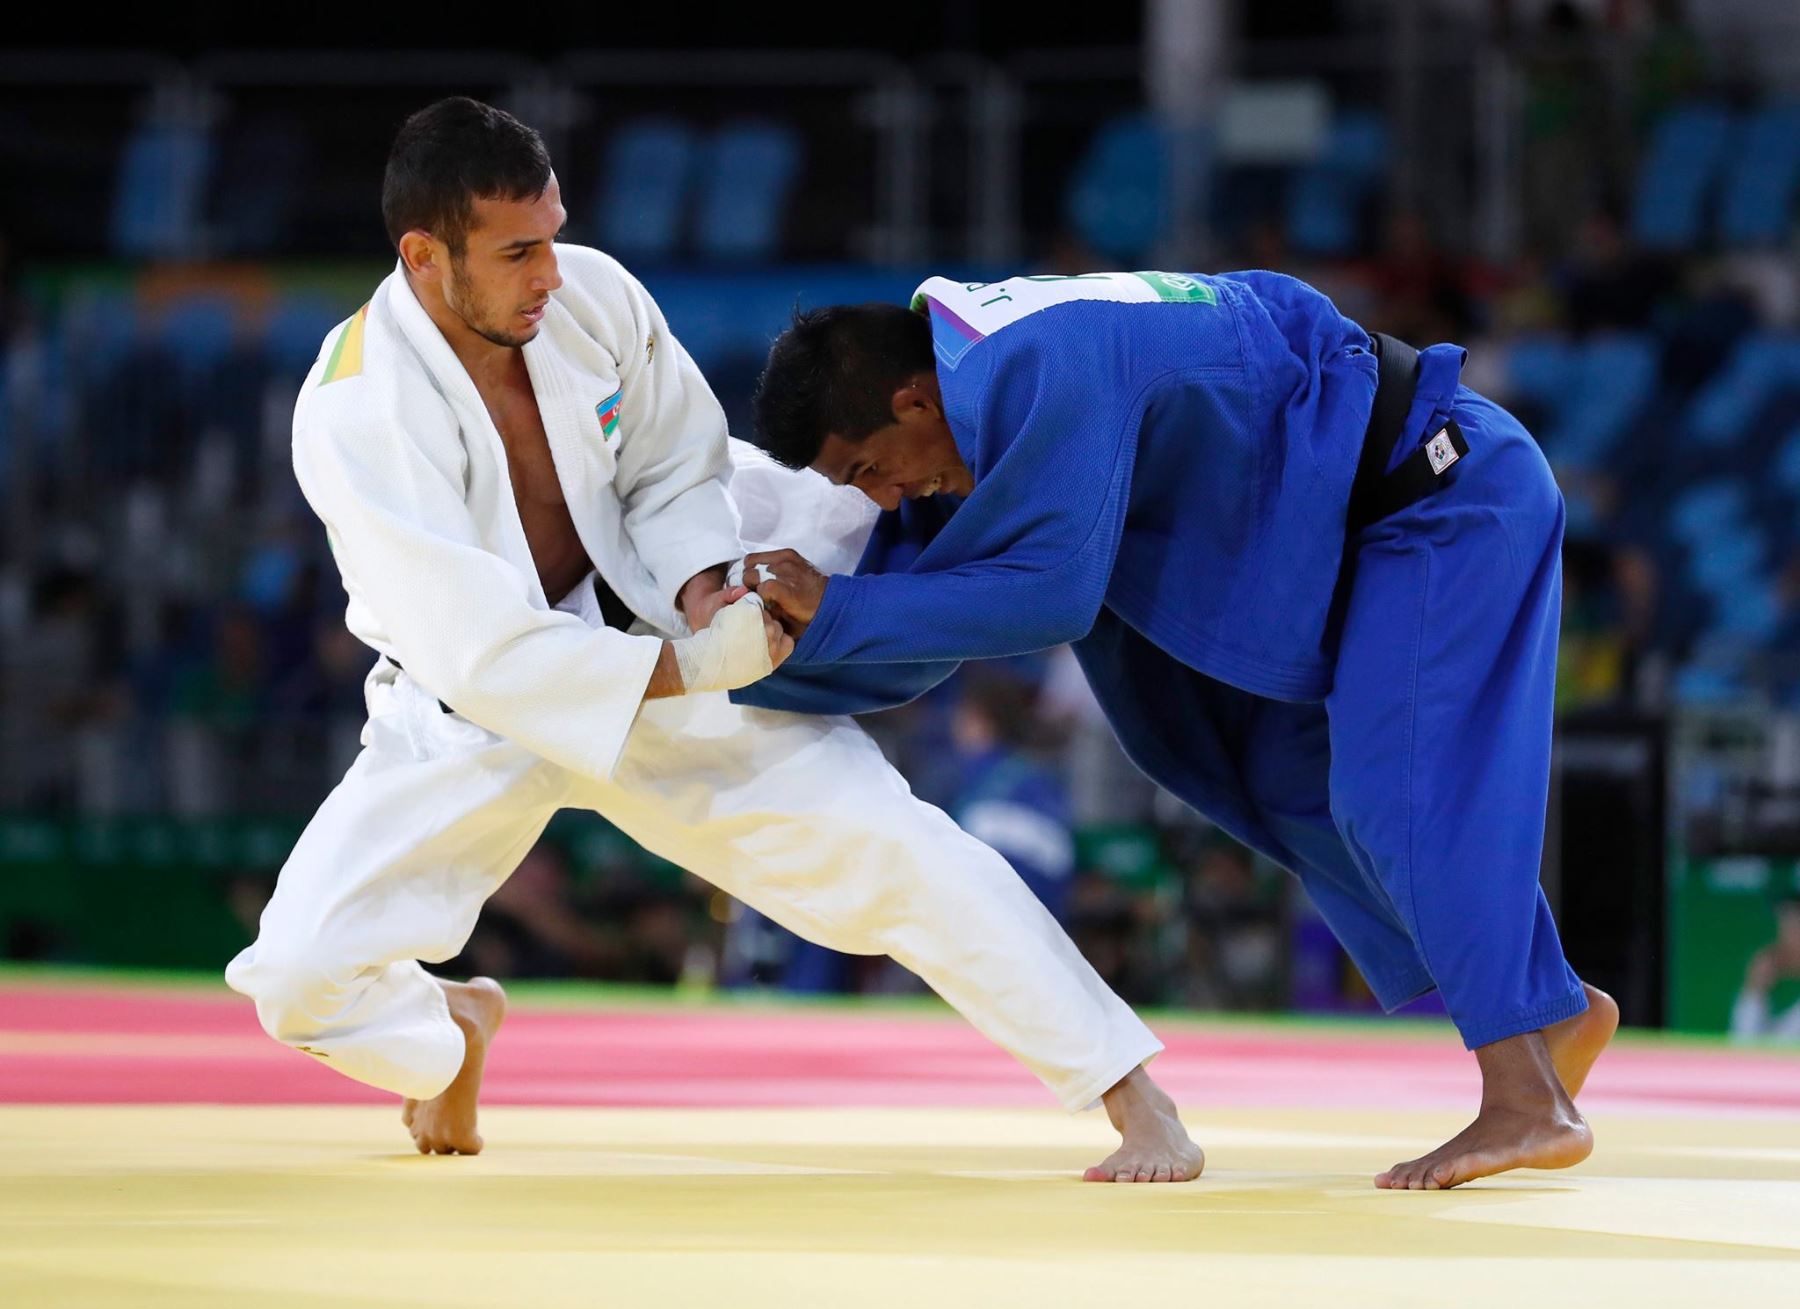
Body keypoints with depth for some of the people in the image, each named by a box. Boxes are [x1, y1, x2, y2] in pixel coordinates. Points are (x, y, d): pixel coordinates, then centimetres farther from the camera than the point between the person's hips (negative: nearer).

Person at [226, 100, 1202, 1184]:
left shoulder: (594, 297, -16)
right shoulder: (354, 413, -28)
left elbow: (678, 462, 3)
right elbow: (476, 649, -30)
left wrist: (701, 585, -17)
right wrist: (692, 670, -34)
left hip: (646, 635, 2)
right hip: (471, 704, -2)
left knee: (887, 838, -12)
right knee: (300, 973, -15)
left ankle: (1138, 1100, -5)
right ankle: (453, 1029, 23)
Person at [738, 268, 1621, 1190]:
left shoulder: (1039, 371, -31)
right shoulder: (974, 383, 1)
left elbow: (1049, 589, -31)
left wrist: (835, 613, -26)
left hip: (1444, 492, -10)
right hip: (1353, 519, 10)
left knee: (1397, 790, -19)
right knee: (1294, 783, 13)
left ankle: (1527, 1105, -20)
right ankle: (1556, 1012, 20)